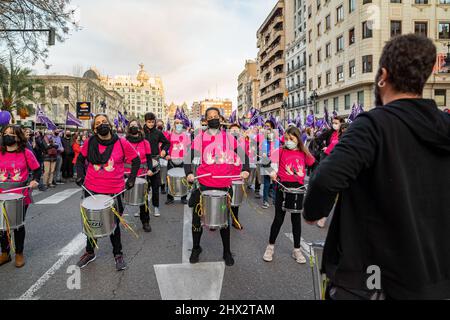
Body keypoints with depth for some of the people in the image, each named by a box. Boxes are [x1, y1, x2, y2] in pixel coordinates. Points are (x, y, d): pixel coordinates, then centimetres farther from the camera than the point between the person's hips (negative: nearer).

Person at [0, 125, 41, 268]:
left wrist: (35, 180, -14)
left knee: (18, 225, 9)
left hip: (21, 197, -3)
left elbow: (37, 170, 2)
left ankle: (19, 254, 28)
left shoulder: (26, 153, -6)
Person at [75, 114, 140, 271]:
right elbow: (80, 159, 14)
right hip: (91, 190, 2)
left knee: (113, 223, 11)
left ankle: (118, 254, 30)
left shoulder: (122, 143, -10)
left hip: (114, 191, -2)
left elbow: (136, 161, 1)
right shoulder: (90, 143, -3)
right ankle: (89, 252, 39)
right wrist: (80, 175, 2)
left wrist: (131, 179, -3)